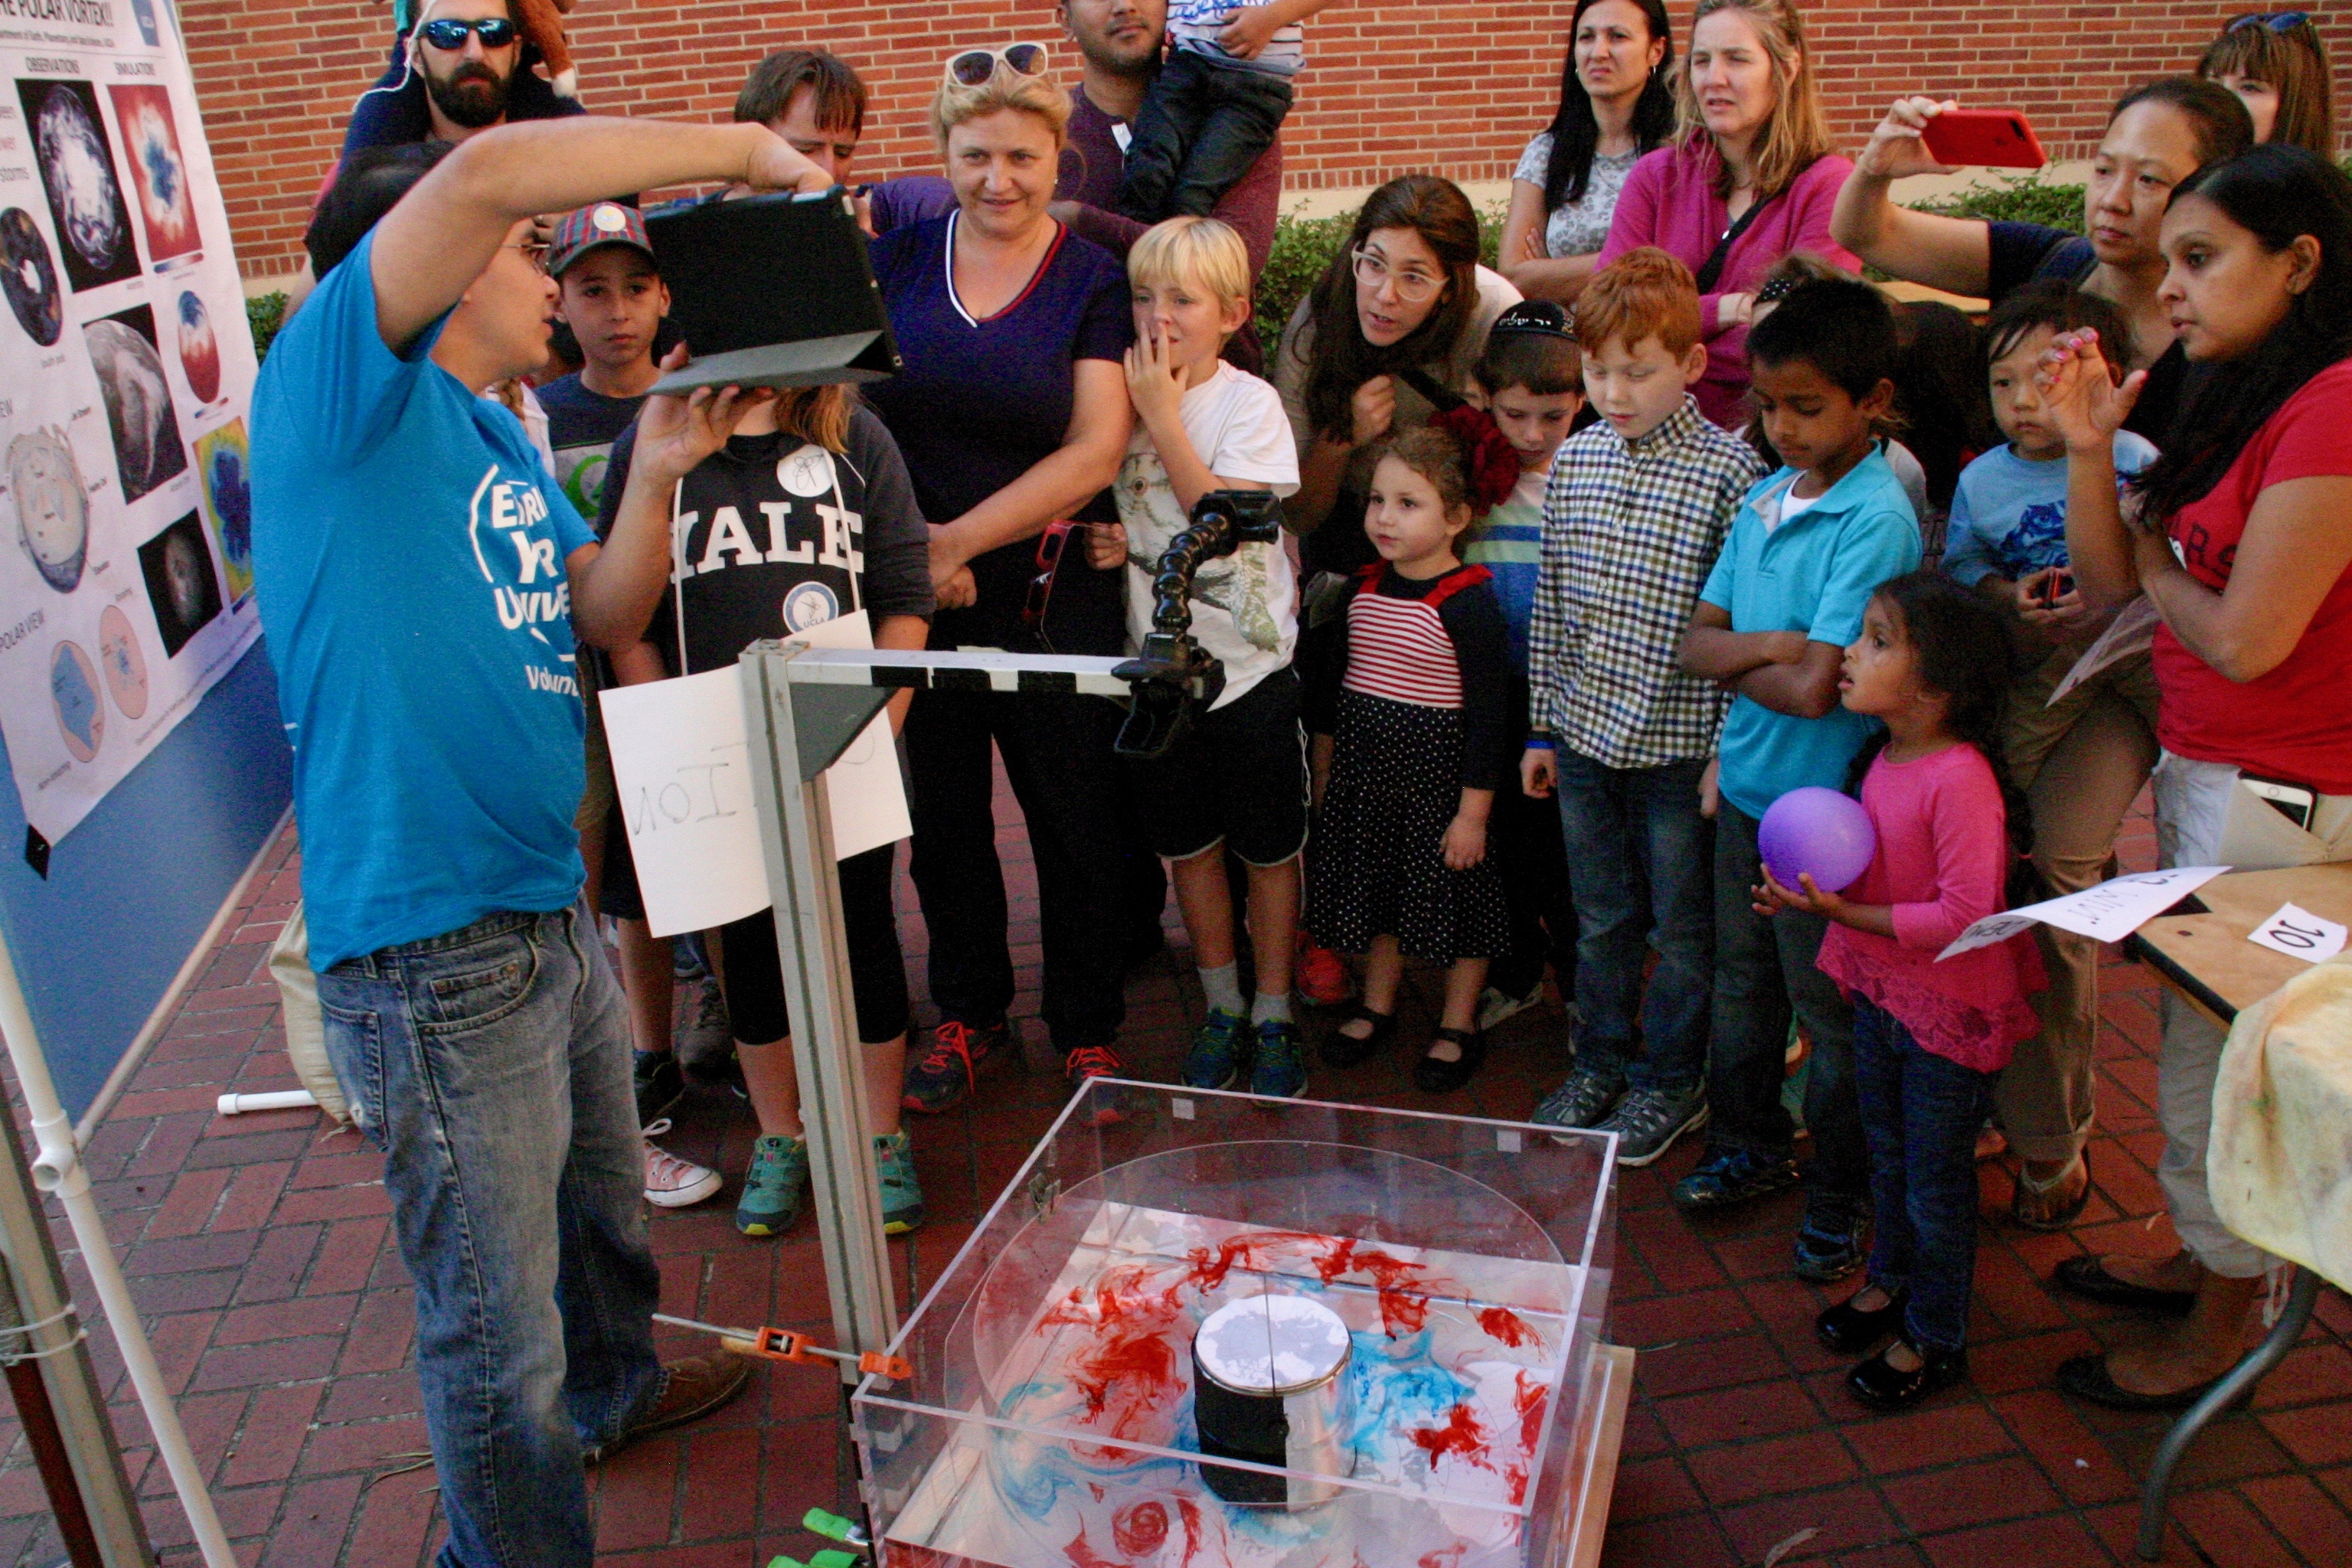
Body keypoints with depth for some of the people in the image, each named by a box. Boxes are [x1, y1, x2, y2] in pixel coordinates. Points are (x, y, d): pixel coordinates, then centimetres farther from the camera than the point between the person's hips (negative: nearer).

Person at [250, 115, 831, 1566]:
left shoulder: (494, 430, 16)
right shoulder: (339, 381, -12)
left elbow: (605, 618, 12)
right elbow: (487, 172, -27)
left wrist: (657, 472, -3)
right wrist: (739, 147, -17)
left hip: (549, 907, 10)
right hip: (429, 943, -10)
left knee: (604, 1196, 31)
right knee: (499, 1329, 5)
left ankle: (614, 1389, 57)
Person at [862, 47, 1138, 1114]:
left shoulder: (1093, 280, -2)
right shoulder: (897, 258, 5)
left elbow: (1095, 451, -11)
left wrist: (960, 539, -16)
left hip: (1052, 594, -2)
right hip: (913, 592, 3)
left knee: (1075, 817, 6)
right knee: (940, 814, 13)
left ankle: (1086, 1028, 25)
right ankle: (968, 1014, 33)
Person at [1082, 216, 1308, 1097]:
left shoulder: (1250, 403, -10)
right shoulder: (1119, 398, 3)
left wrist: (1164, 415, -20)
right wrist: (1102, 541, -7)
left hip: (1250, 667, -4)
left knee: (1267, 851, 8)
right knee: (1189, 848, 15)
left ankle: (1273, 1015, 25)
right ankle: (1221, 1007, 33)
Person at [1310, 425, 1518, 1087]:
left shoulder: (1468, 603, -17)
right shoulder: (1362, 588, 2)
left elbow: (1487, 715, -16)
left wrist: (1474, 810, -16)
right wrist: (1330, 769, 15)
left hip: (1441, 780, -6)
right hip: (1367, 770, 6)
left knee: (1454, 894, 8)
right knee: (1375, 889, 17)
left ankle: (1459, 1026, 26)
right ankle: (1377, 1008, 36)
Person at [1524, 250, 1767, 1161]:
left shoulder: (1729, 471, -13)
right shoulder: (1574, 459, 2)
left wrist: (1731, 750, -12)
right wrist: (1544, 727, 11)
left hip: (1682, 744, -4)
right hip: (1586, 738, 5)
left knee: (1684, 929, 12)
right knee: (1601, 918, 19)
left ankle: (1669, 1080, 30)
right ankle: (1601, 1061, 37)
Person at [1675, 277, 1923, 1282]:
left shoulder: (1877, 520, -19)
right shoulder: (1764, 499, 3)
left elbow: (1816, 689, -25)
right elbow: (1695, 642, 2)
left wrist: (1735, 655, -7)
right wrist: (1772, 645, -17)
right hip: (1746, 786, 7)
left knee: (1831, 1015, 9)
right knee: (1742, 987, 21)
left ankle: (1843, 1197, 28)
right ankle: (1748, 1146, 41)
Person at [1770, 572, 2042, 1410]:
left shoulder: (1960, 780, -28)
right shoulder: (1884, 759, -1)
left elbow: (1964, 915, -29)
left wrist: (1845, 914, -28)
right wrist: (1811, 886, -3)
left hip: (1949, 1011, -8)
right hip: (1880, 993, 8)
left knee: (1936, 1181, 9)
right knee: (1888, 1154, 25)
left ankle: (1935, 1340, 29)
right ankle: (1889, 1282, 47)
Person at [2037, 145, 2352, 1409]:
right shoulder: (2240, 401, 9)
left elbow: (2246, 637, -22)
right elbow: (2106, 582, 6)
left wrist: (2154, 565, -4)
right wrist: (2090, 447, -7)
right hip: (2200, 768, 9)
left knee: (2219, 1064, 5)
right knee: (2201, 1042, 21)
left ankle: (2216, 1330, 24)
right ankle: (2197, 1256, 39)